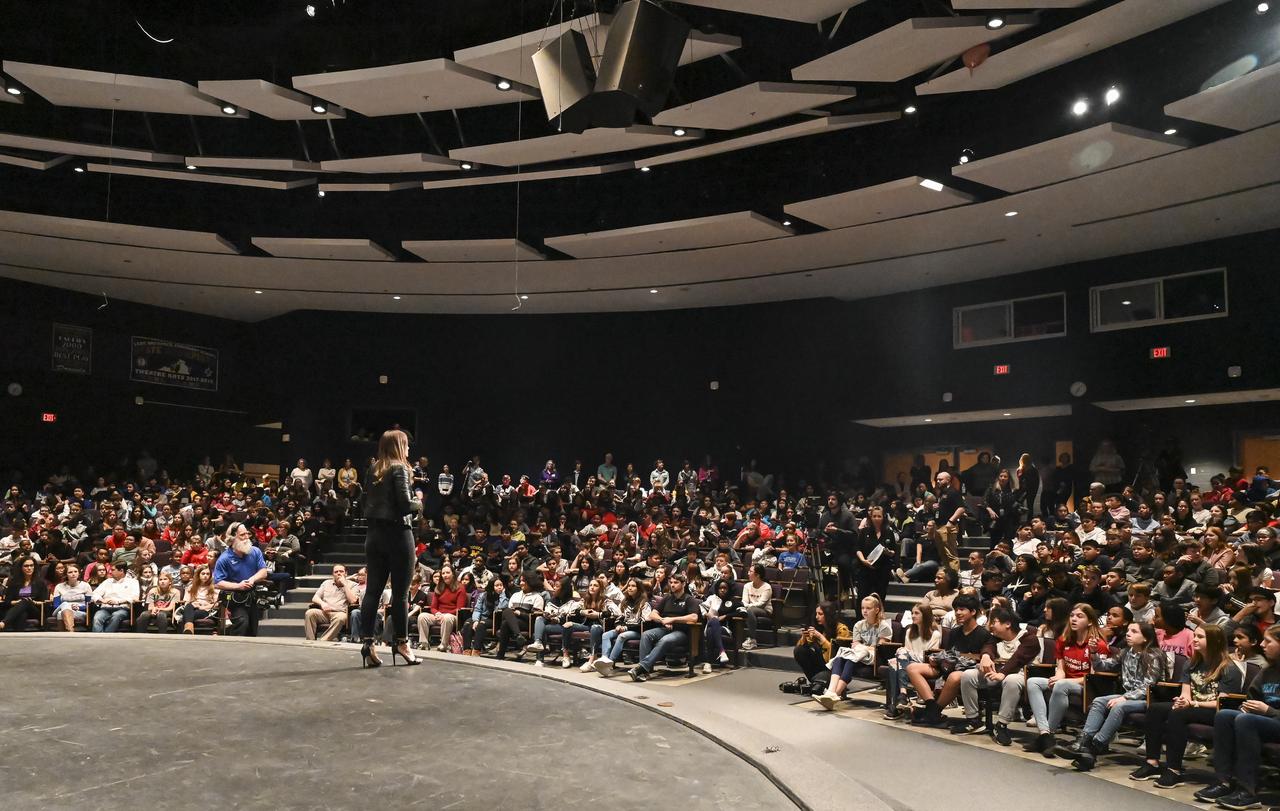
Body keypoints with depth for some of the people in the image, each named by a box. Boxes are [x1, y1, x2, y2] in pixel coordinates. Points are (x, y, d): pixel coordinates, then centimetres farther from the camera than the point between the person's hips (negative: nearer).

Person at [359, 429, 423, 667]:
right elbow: (405, 504, -17)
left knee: (373, 590, 4)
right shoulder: (399, 469, -9)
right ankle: (401, 643, 8)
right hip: (397, 533, -6)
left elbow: (367, 503, 15)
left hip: (374, 534, 6)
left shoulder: (374, 470, 11)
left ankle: (367, 643, 1)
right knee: (400, 592, 2)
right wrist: (419, 503, 1)